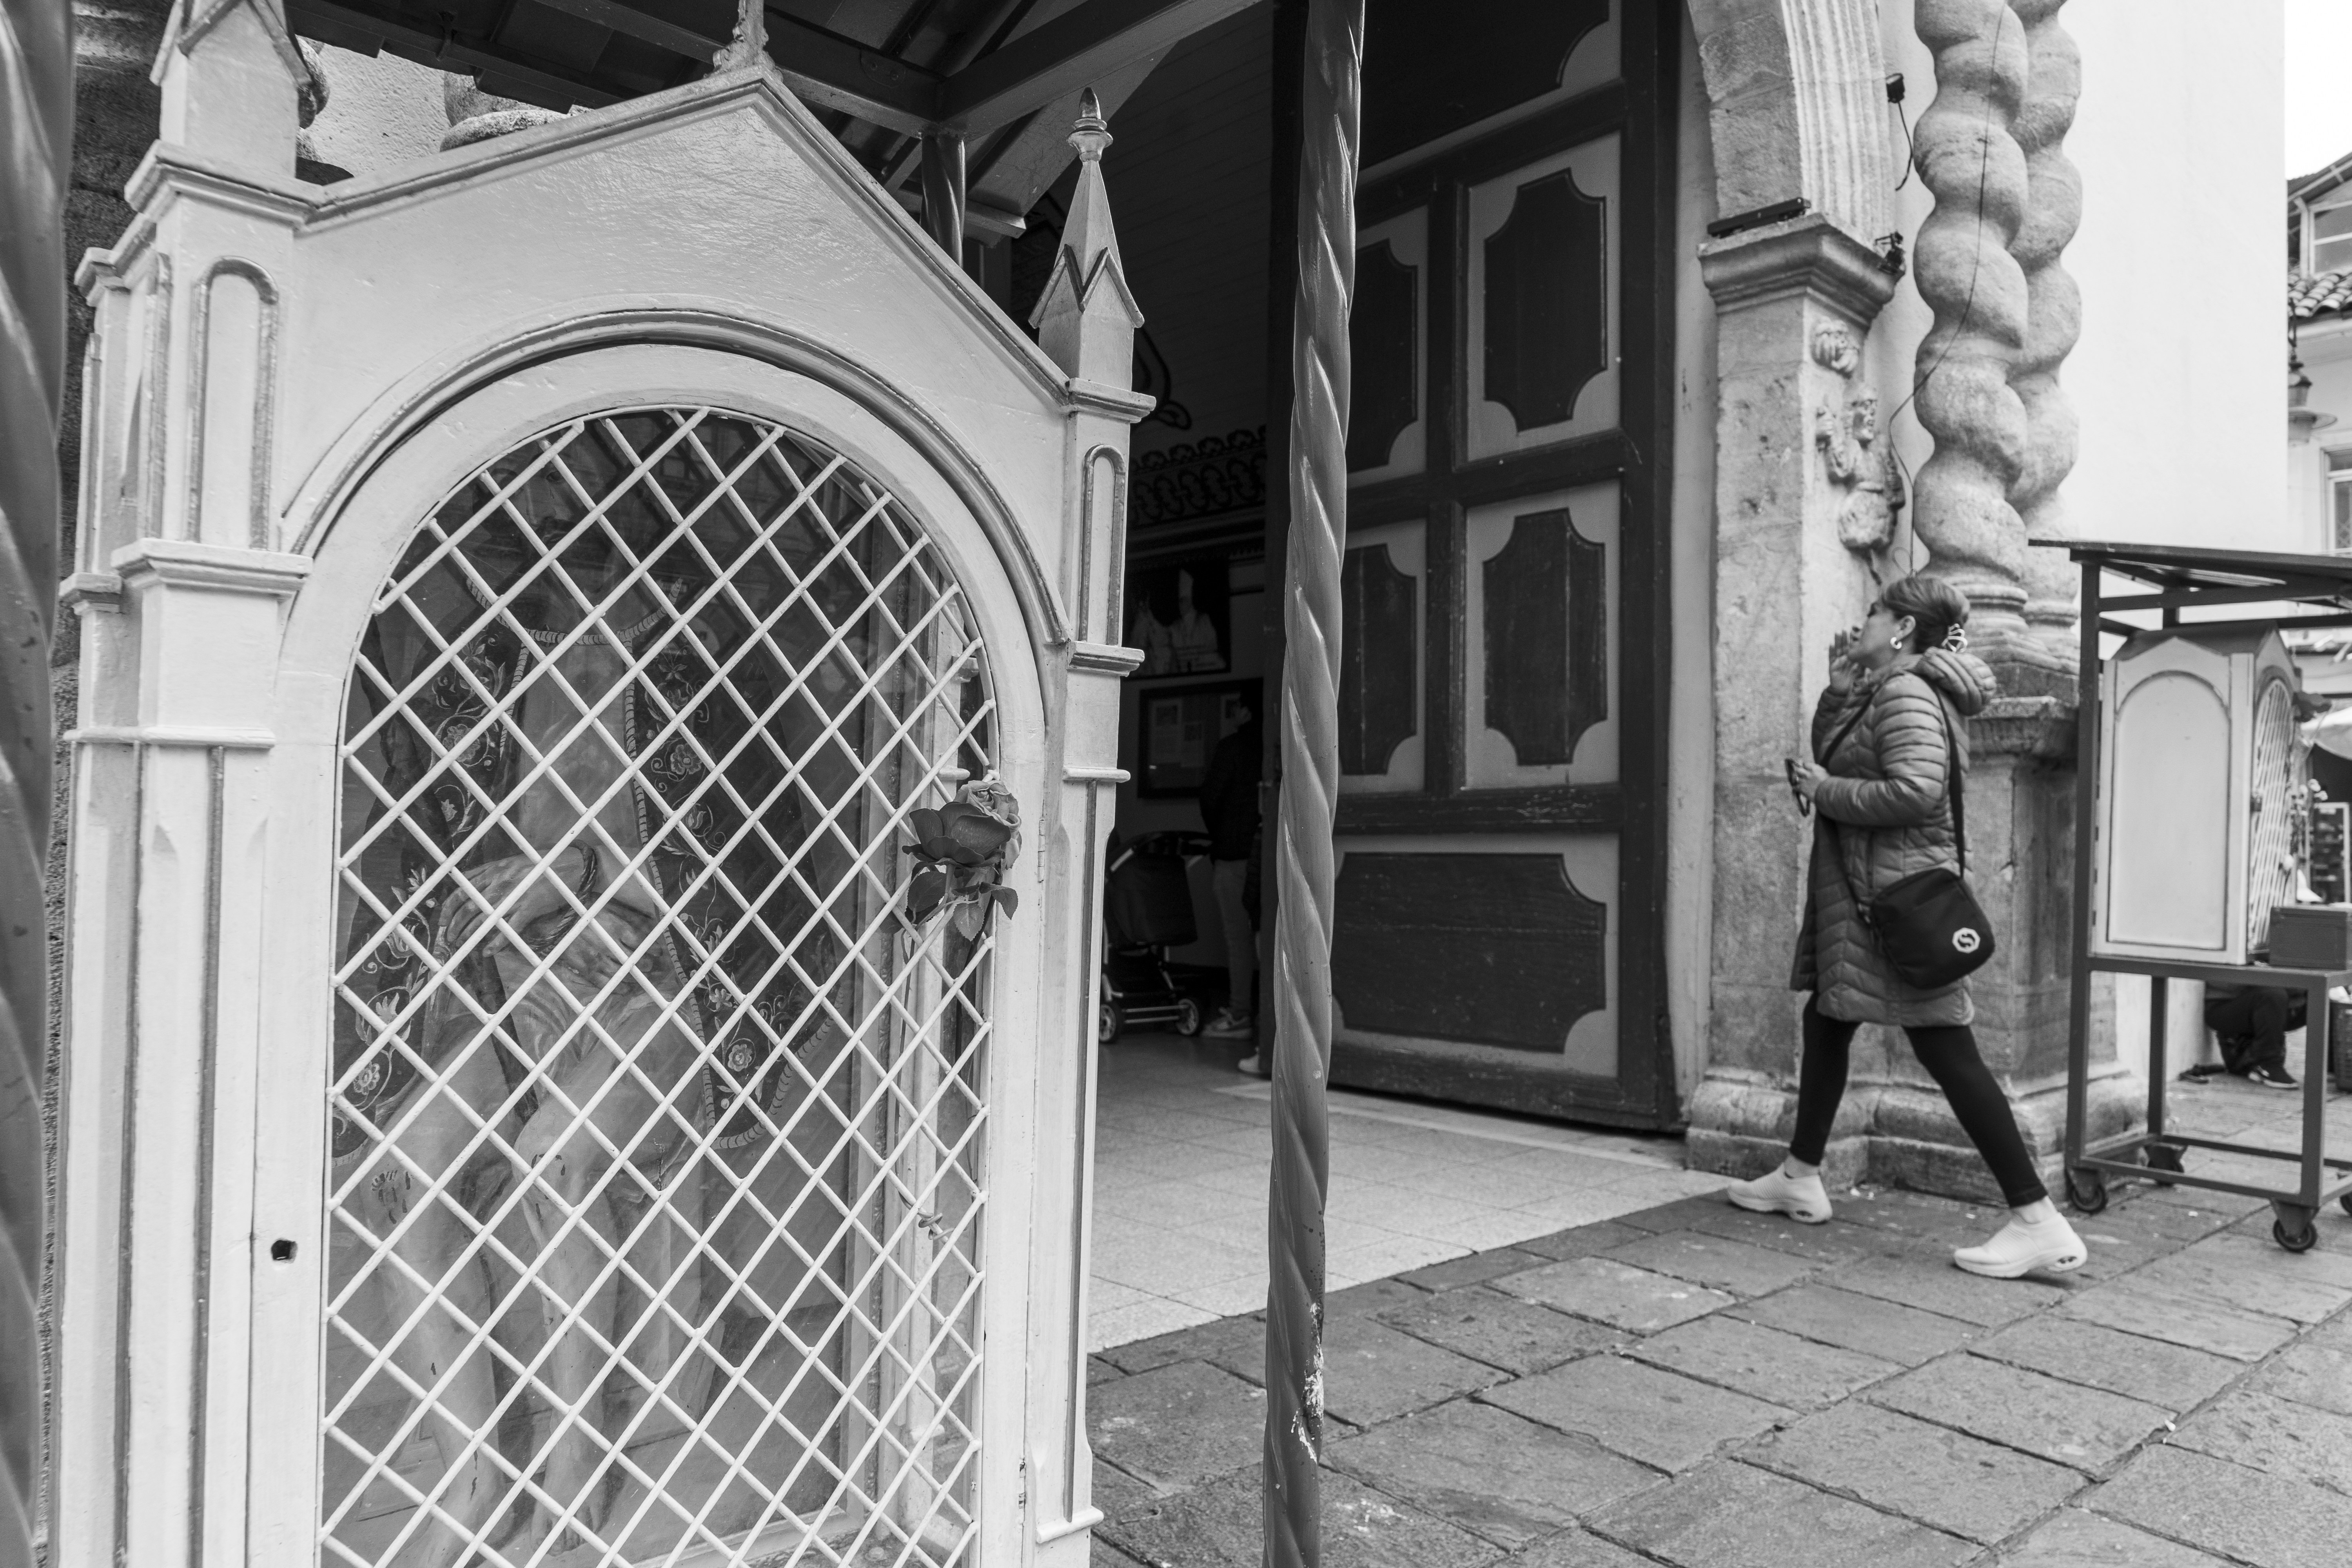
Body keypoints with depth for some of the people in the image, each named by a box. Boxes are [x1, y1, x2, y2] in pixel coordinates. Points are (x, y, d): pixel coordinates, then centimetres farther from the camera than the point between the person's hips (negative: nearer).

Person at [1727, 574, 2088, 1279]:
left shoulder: (1907, 692, -14)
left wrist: (1824, 790, -15)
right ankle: (1800, 1179, 30)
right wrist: (1840, 689, 9)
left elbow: (1915, 791, -27)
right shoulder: (1882, 692, 16)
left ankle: (2038, 1222, -4)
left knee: (1949, 1054, -9)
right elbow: (1832, 759, 18)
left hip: (1898, 898, -11)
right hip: (1858, 896, 11)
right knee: (1824, 1024, 18)